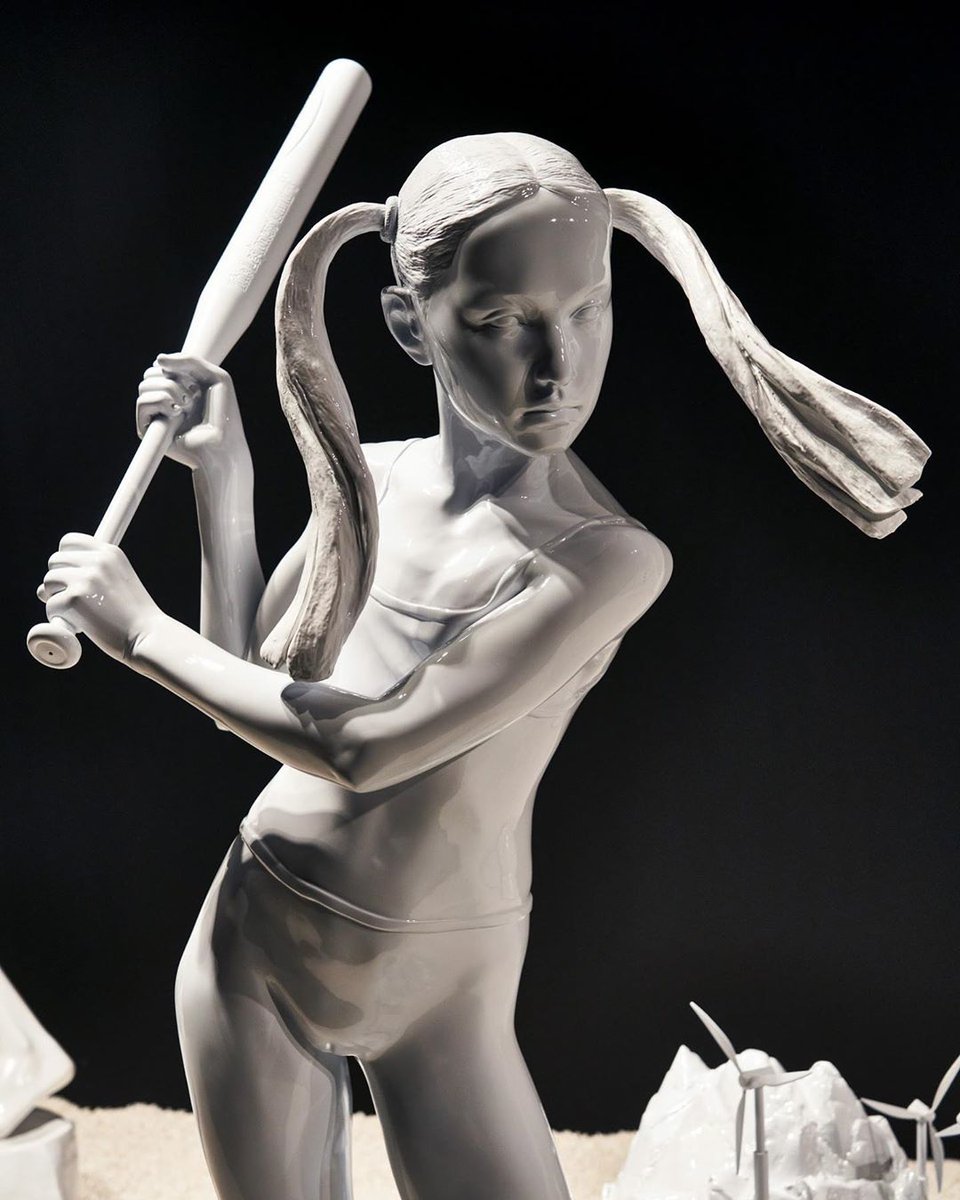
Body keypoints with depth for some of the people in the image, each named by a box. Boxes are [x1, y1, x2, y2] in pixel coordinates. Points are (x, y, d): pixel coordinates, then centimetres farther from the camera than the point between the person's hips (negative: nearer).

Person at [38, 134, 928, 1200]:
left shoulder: (605, 556, -23)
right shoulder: (373, 479, -3)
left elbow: (360, 749, -26)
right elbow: (251, 685, 6)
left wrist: (139, 629, -15)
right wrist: (221, 472, 0)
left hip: (442, 989, -4)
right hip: (257, 947, 4)